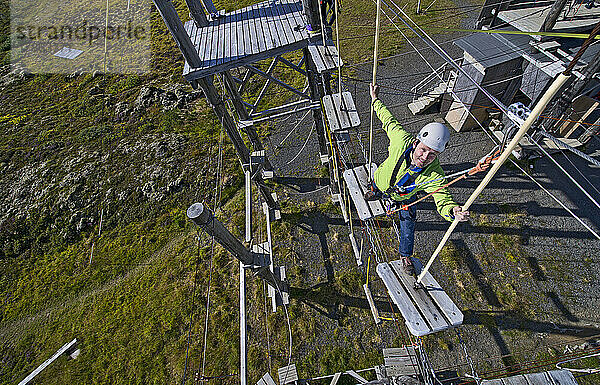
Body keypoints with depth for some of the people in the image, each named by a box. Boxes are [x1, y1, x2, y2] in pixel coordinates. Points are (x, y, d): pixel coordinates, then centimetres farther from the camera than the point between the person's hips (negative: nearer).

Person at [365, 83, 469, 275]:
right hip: (381, 183, 1)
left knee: (408, 226, 10)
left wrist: (453, 210, -72)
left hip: (404, 198, -1)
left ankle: (405, 256, 38)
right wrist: (375, 99, -8)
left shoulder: (435, 175, -40)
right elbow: (389, 120, -20)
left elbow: (443, 200, -47)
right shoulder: (402, 140, -38)